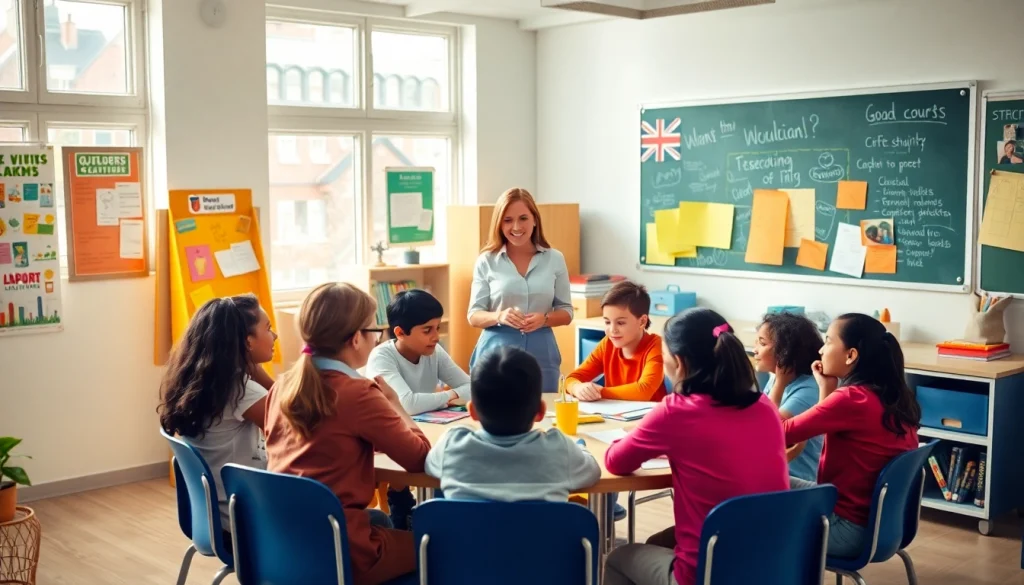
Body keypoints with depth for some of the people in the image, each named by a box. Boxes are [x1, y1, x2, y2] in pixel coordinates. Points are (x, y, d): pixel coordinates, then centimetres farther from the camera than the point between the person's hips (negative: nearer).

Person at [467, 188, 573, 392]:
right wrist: (499, 316, -19)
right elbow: (474, 316, 1)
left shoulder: (555, 259, 4)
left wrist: (544, 319, -13)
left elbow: (566, 312, 8)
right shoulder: (487, 261, 0)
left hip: (541, 354, 1)